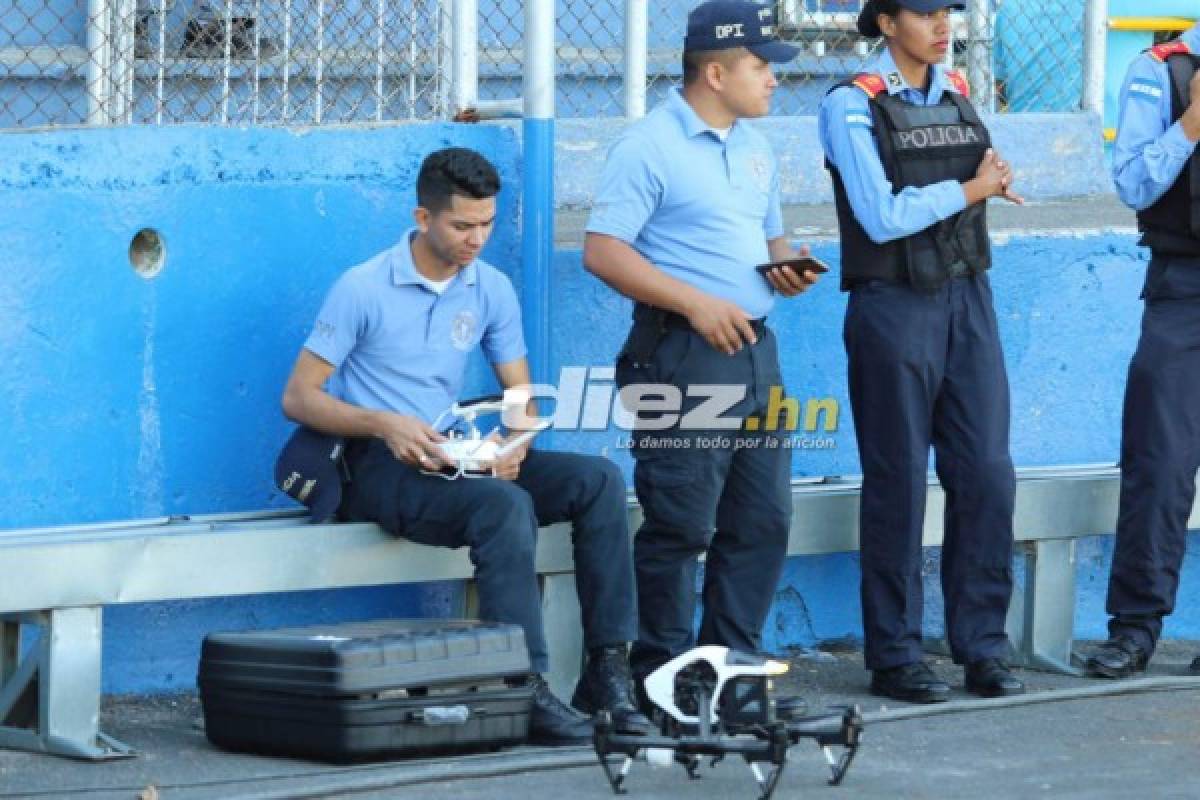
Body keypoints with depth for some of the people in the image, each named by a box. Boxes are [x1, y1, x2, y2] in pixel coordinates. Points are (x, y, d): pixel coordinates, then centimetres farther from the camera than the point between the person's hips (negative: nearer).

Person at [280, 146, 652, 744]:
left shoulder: (491, 289, 8)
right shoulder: (363, 290, -8)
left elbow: (520, 394, 12)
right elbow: (298, 398, -8)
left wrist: (514, 442, -13)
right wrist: (384, 424, -24)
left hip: (451, 458, 6)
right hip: (378, 469, -6)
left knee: (599, 480, -14)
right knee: (506, 505, -35)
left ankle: (608, 667, -16)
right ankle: (527, 692, -38)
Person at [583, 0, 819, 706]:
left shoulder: (755, 148, 17)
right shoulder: (649, 146, -8)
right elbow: (602, 250, -14)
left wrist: (786, 270, 4)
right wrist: (696, 303, -19)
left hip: (753, 348, 8)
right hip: (683, 353, -8)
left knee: (764, 518, 8)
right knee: (680, 524, -5)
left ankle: (734, 663, 16)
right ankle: (664, 674, 3)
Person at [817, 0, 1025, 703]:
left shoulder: (959, 95, 12)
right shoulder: (853, 106, -7)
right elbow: (882, 216, -14)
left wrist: (992, 182, 3)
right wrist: (968, 190, -6)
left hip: (968, 298, 5)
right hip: (895, 307, -5)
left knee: (986, 474, 2)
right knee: (898, 484, 0)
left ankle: (984, 647, 10)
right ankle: (894, 656, 7)